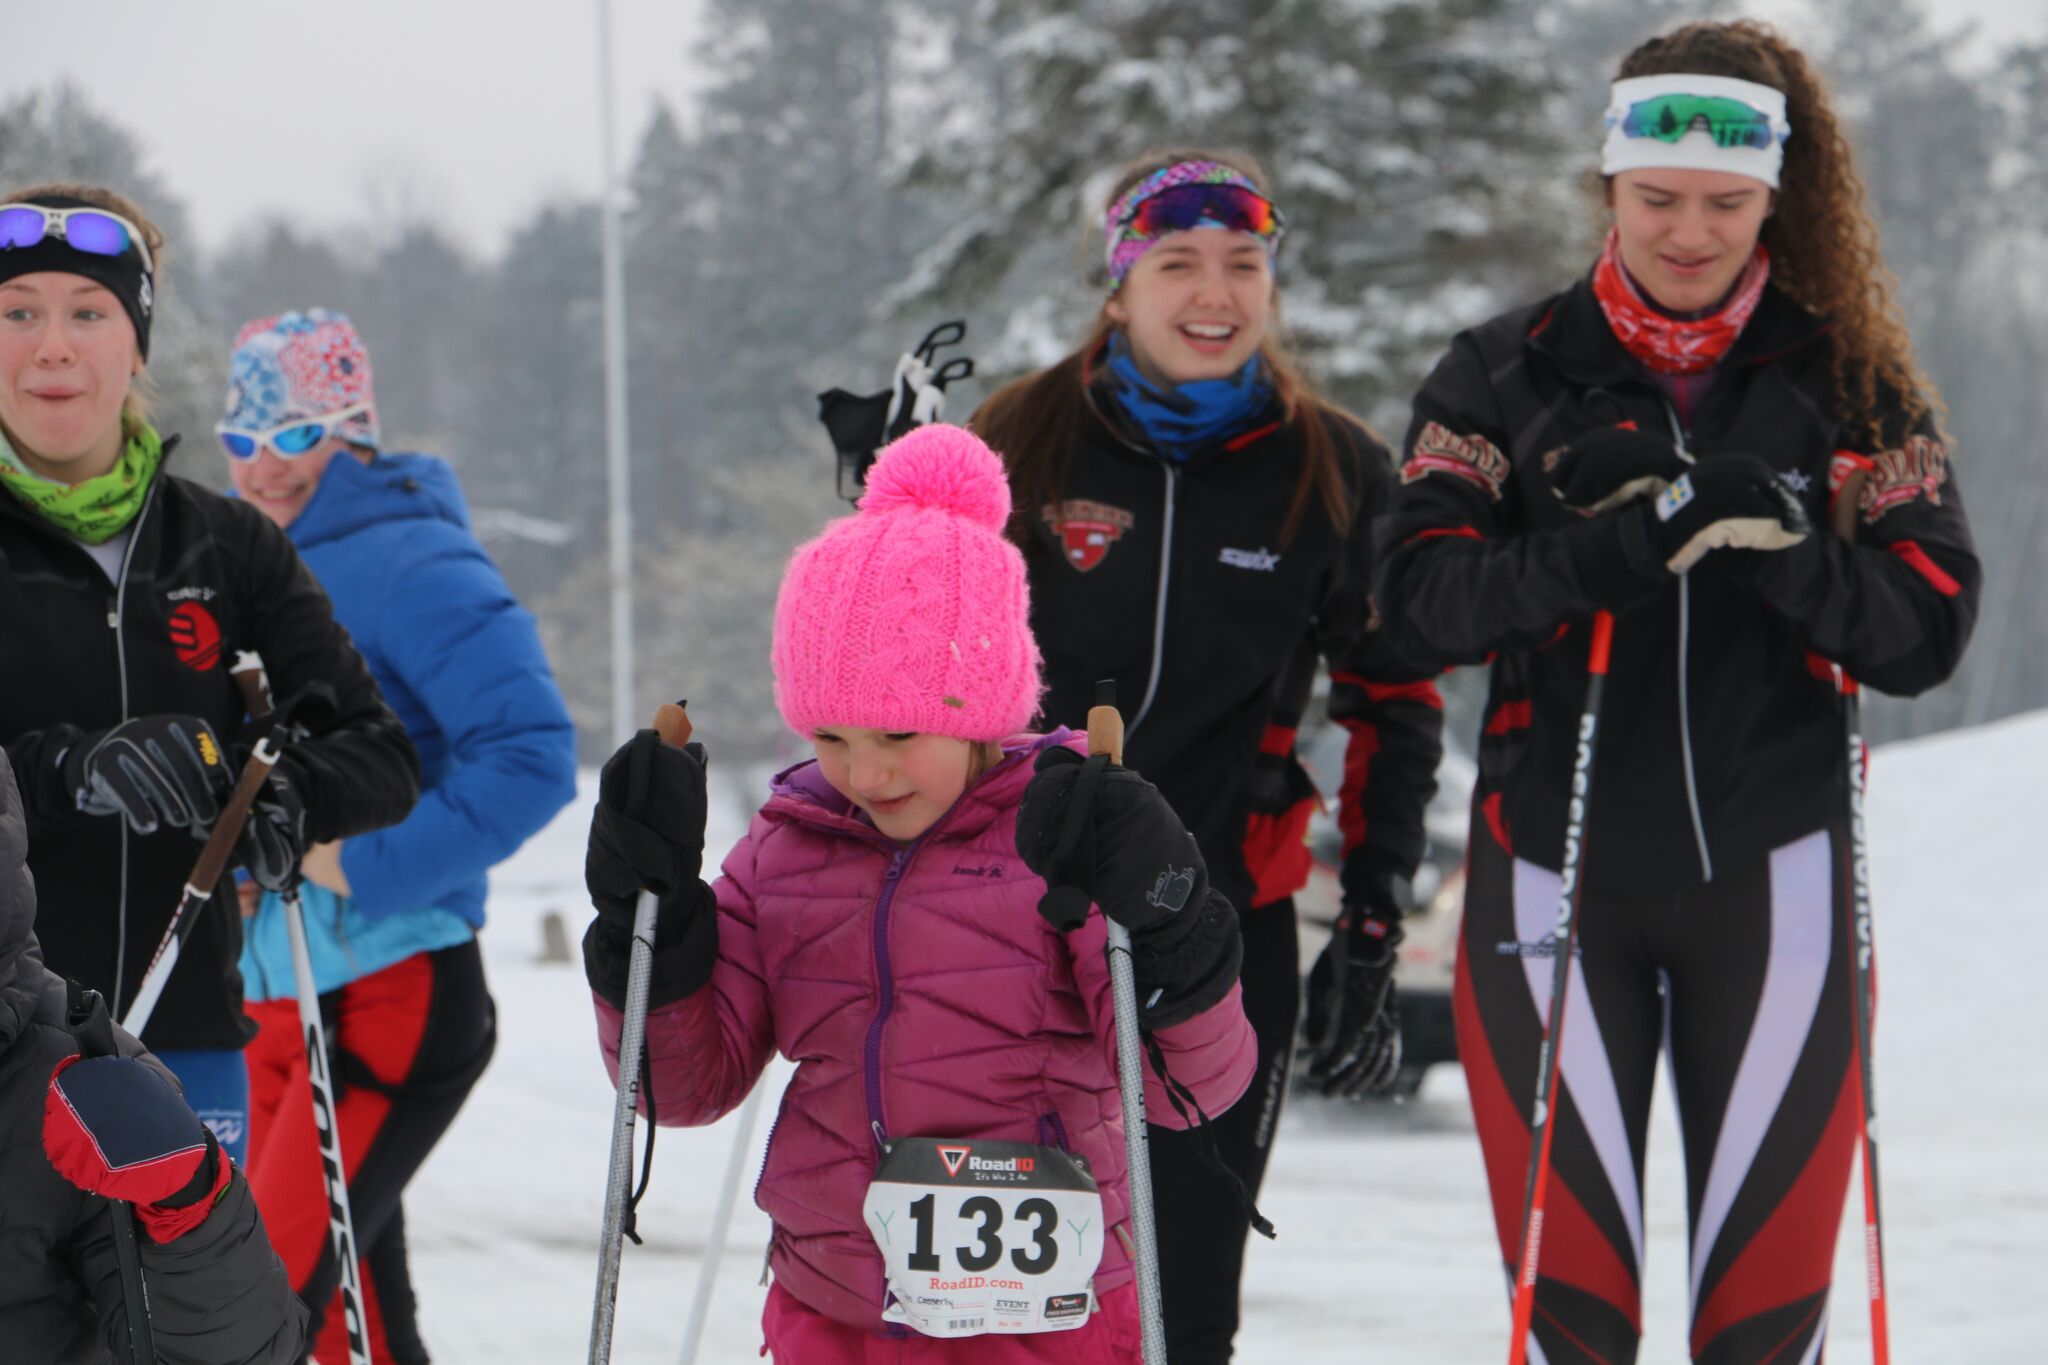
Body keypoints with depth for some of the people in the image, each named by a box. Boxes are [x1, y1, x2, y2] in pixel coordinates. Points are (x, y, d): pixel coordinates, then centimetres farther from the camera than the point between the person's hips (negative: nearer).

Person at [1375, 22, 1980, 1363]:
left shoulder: (1850, 386, 6)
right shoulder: (1506, 377, 5)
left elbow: (1928, 628, -1)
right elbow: (1421, 598, -6)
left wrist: (1784, 547, -20)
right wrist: (1586, 562, -25)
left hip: (1770, 881, 0)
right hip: (1557, 868, 0)